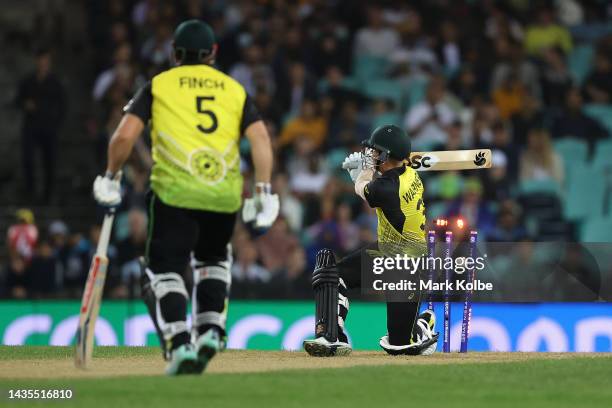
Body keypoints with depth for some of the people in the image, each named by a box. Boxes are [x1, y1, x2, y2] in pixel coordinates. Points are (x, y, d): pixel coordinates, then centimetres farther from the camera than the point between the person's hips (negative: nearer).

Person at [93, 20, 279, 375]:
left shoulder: (159, 85, 10)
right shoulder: (235, 89, 16)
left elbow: (125, 135, -1)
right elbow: (261, 138, 3)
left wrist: (111, 177, 12)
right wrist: (264, 192, 1)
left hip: (175, 190, -3)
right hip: (225, 193, 3)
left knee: (165, 268, 5)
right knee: (213, 259, 27)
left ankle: (180, 346, -13)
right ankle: (211, 330, 10)